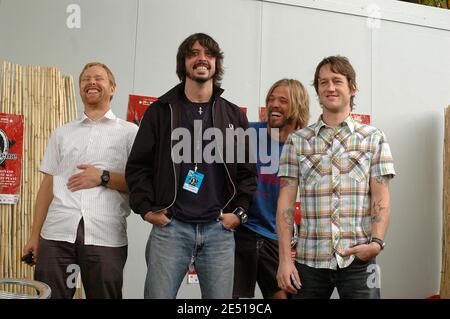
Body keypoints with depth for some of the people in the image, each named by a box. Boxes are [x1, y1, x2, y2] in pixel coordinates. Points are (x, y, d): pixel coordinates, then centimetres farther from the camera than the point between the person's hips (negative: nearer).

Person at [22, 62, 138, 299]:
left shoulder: (129, 132, 9)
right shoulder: (62, 134, 20)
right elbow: (47, 185, 17)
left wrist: (103, 178, -10)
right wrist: (35, 235, 11)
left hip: (106, 237, -2)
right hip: (57, 234, 2)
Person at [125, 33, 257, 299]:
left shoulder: (234, 116, 11)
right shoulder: (161, 111, 6)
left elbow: (248, 171, 12)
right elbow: (138, 166, 6)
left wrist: (238, 212, 2)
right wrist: (146, 209, -3)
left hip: (219, 230, 2)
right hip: (170, 227, -1)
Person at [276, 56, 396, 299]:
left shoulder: (373, 138, 5)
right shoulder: (297, 141, 6)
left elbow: (381, 198, 2)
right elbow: (286, 201, 2)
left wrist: (377, 241, -14)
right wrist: (284, 258, -5)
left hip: (358, 260, -1)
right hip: (309, 260, 1)